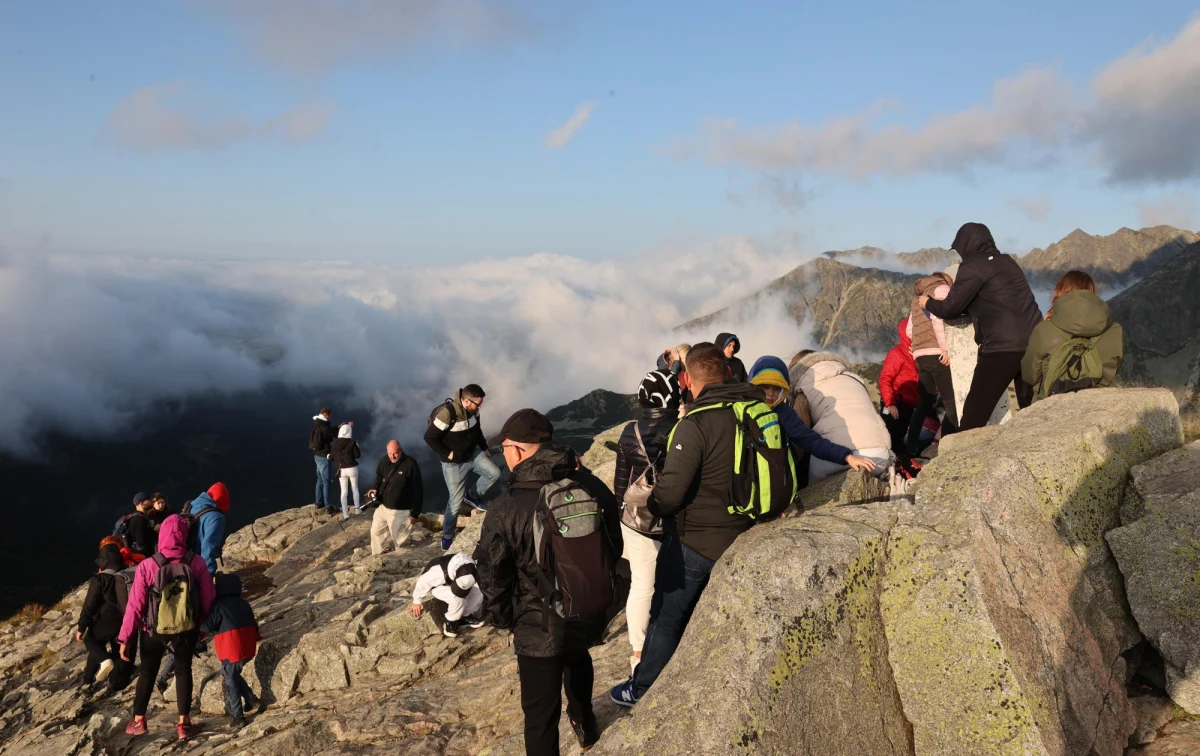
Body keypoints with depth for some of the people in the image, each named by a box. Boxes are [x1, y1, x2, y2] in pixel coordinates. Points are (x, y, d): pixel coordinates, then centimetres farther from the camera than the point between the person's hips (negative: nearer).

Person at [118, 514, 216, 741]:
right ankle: (184, 723, 17)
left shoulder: (147, 566, -21)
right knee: (183, 670, 19)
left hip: (154, 631, 0)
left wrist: (125, 638, -8)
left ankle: (138, 721, 33)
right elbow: (208, 598, -9)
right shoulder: (197, 563, -18)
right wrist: (203, 624, 10)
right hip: (186, 629, 0)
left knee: (147, 672, 21)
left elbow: (135, 605, -17)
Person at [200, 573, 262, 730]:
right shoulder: (244, 604, 11)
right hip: (247, 647, 7)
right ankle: (251, 700, 20)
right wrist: (256, 638, 32)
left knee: (230, 680, 5)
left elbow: (208, 627, -7)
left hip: (231, 649, -7)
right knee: (233, 674, 25)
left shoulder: (218, 606, -9)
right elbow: (252, 623, 19)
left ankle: (237, 716, 5)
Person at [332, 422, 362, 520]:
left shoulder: (334, 443, -7)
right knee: (355, 489, 18)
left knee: (344, 491, 9)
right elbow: (358, 455, -8)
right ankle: (357, 509, 24)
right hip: (352, 468, -2)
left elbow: (332, 455, 1)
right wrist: (356, 446, 7)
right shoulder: (352, 442, -15)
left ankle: (345, 514, 5)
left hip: (341, 470, 2)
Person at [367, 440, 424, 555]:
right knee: (375, 532, 19)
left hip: (399, 511, -6)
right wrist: (375, 488, -2)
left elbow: (418, 491, -16)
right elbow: (379, 477, 19)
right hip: (382, 507, 7)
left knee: (399, 540, 3)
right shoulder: (384, 460, -2)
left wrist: (415, 513, -14)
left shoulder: (410, 464, -21)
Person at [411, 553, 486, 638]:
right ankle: (451, 622, -12)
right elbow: (423, 582, -24)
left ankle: (465, 616, 2)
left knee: (478, 595, -19)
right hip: (436, 586, -5)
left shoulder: (469, 571, -29)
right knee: (456, 597, -36)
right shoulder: (438, 572, -45)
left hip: (452, 582, 5)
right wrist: (417, 601, -7)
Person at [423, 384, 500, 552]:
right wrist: (446, 454, -19)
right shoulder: (447, 414, -31)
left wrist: (484, 448, 12)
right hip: (454, 463, -6)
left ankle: (473, 496, 18)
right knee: (456, 501, -1)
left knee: (494, 474, -9)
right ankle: (447, 536, 20)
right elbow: (429, 437, -25)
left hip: (473, 454, 6)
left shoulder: (473, 411, -8)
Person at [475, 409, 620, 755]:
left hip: (539, 629, -6)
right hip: (593, 618, 6)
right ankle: (585, 726, 58)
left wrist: (503, 619, 6)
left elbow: (493, 579, -13)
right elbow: (615, 548, 4)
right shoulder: (593, 487, -10)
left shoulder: (506, 509, -24)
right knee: (578, 659, 36)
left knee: (540, 713, 10)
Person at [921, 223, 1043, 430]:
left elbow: (950, 309, -1)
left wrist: (928, 303, 20)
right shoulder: (1007, 262, 20)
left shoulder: (973, 267, -3)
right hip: (1034, 344, 7)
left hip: (1002, 347, -7)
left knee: (974, 413, -3)